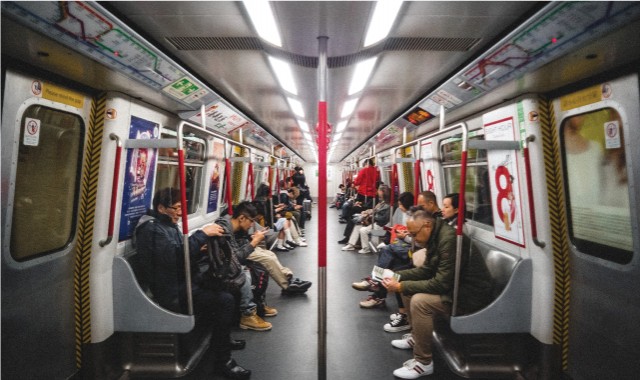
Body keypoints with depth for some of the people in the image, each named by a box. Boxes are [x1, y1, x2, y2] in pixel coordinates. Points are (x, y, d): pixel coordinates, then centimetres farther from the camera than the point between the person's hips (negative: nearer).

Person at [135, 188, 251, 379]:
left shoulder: (167, 224, 15)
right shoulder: (151, 228, -17)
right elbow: (175, 256, -32)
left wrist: (202, 248, 1)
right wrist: (202, 234, -28)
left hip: (184, 282, 10)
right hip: (172, 292, -10)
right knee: (225, 301, -21)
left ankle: (222, 338, 27)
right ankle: (222, 360, -9)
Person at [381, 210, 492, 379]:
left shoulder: (450, 239, -28)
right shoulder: (436, 237, 2)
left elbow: (441, 284, -28)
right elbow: (427, 270, 11)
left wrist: (401, 287, -24)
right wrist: (397, 276, -1)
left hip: (470, 295, -10)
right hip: (453, 286, 10)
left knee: (419, 301, -27)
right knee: (409, 289, 8)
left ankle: (423, 362, -9)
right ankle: (417, 335, 23)